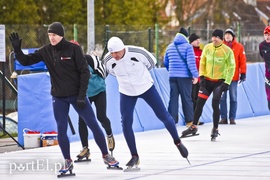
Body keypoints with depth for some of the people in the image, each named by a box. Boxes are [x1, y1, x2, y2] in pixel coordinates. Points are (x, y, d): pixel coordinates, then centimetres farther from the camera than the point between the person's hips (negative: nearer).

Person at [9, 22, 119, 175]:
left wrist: (82, 95, -15)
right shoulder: (46, 51, -1)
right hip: (59, 98, 3)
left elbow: (84, 72, -11)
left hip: (76, 95, -3)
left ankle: (106, 156, 14)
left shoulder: (74, 49, -11)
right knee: (61, 129, 2)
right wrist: (17, 49, -16)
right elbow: (26, 61, 3)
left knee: (93, 124, 0)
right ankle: (68, 161, 16)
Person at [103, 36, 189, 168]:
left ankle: (177, 141, 29)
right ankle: (134, 156, 3)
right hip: (127, 92, 2)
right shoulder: (108, 61, -18)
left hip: (146, 87, -2)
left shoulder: (137, 52, -27)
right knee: (126, 123, -10)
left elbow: (151, 62, -6)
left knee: (163, 116, 5)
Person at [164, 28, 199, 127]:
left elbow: (166, 62, 20)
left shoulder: (170, 47, 11)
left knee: (173, 98, 7)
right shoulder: (187, 46, -6)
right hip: (185, 76, -4)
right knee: (186, 98, 3)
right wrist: (195, 75, -11)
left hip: (172, 76, 4)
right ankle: (189, 121, 7)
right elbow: (191, 62, -14)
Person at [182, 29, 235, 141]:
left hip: (219, 81, -3)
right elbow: (202, 62, 9)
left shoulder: (227, 51, -11)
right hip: (207, 80, 4)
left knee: (215, 104, -11)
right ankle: (194, 127, 15)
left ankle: (215, 129, 5)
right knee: (199, 103, 2)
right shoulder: (207, 48, -1)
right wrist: (202, 76, -1)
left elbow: (231, 67, -8)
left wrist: (227, 82, -13)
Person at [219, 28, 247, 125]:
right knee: (222, 98, 0)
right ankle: (223, 118, 4)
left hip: (234, 76, -1)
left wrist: (243, 73, -2)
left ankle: (232, 118, 7)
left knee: (233, 98, 3)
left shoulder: (239, 47, 3)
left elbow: (242, 60, 3)